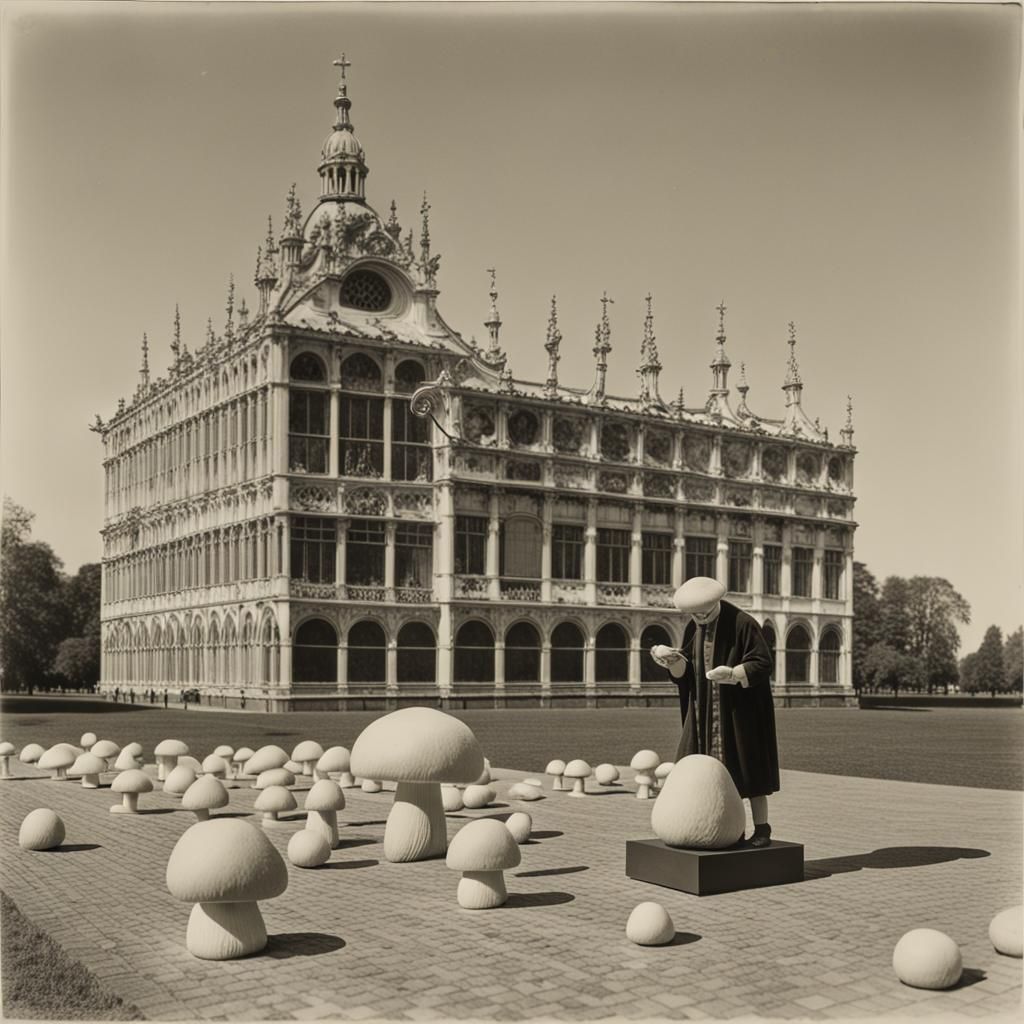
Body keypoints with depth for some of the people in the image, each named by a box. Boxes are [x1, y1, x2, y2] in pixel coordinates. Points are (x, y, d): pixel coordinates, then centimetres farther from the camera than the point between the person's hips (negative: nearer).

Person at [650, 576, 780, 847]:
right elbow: (684, 672, 5)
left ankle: (761, 828, 9)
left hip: (740, 709, -6)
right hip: (705, 711, 6)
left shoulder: (742, 624, -14)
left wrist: (732, 674, -31)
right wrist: (672, 659, -17)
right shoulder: (693, 628, 4)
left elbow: (762, 664, -16)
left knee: (745, 766, -2)